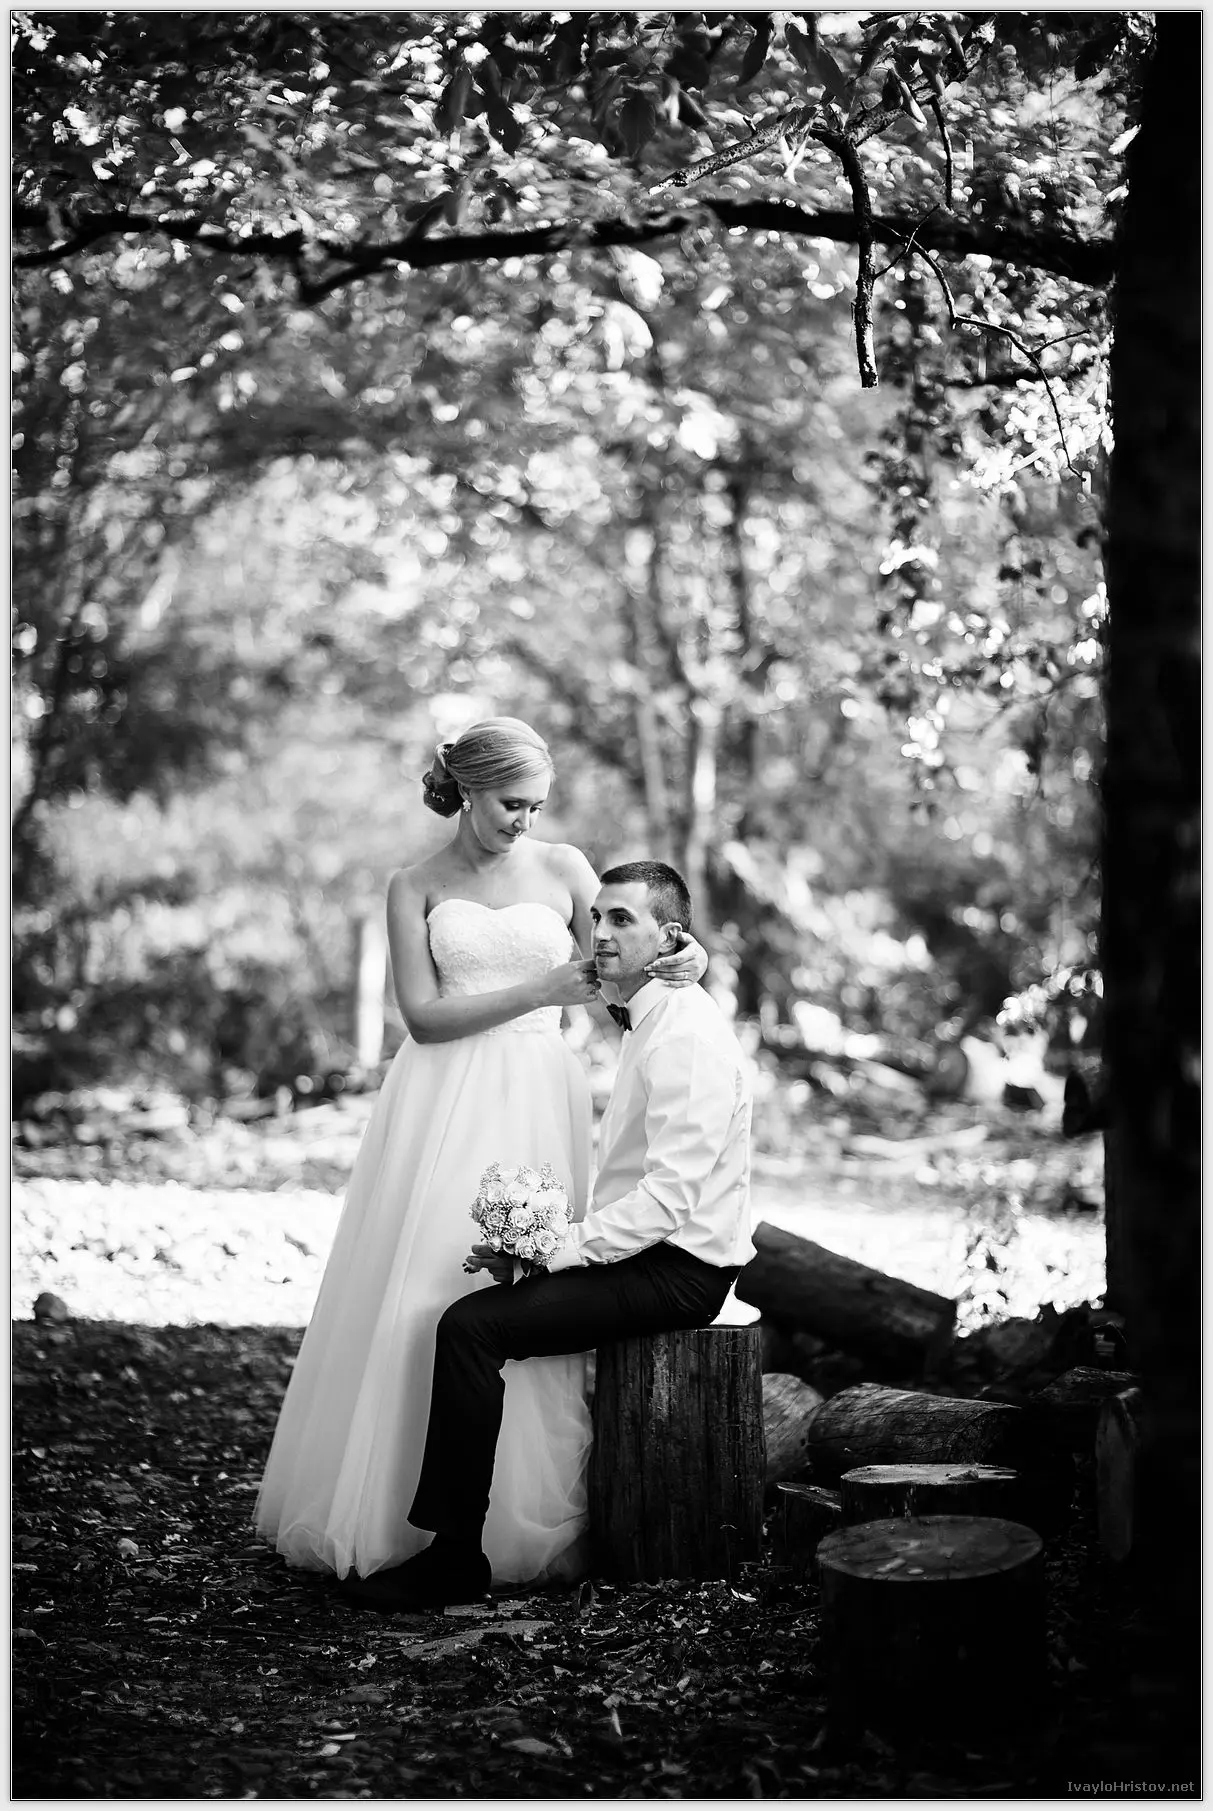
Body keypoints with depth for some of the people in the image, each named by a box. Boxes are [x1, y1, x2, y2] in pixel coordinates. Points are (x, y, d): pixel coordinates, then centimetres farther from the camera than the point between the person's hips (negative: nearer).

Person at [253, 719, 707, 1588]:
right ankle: (396, 1510, 7)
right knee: (422, 1292, -2)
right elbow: (424, 1013, -3)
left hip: (534, 1104, 0)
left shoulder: (563, 867, 8)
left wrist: (682, 962, -13)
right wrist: (538, 990, -11)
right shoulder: (416, 887, 6)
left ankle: (521, 1524, 3)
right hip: (442, 1108, 0)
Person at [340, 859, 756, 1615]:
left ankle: (455, 1557, -15)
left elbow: (669, 1195, -24)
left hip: (677, 1270, -10)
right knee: (473, 1311, 9)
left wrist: (557, 1250, -20)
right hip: (645, 1252, 10)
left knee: (471, 1324, -20)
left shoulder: (686, 1031, -16)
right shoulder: (651, 1021, 18)